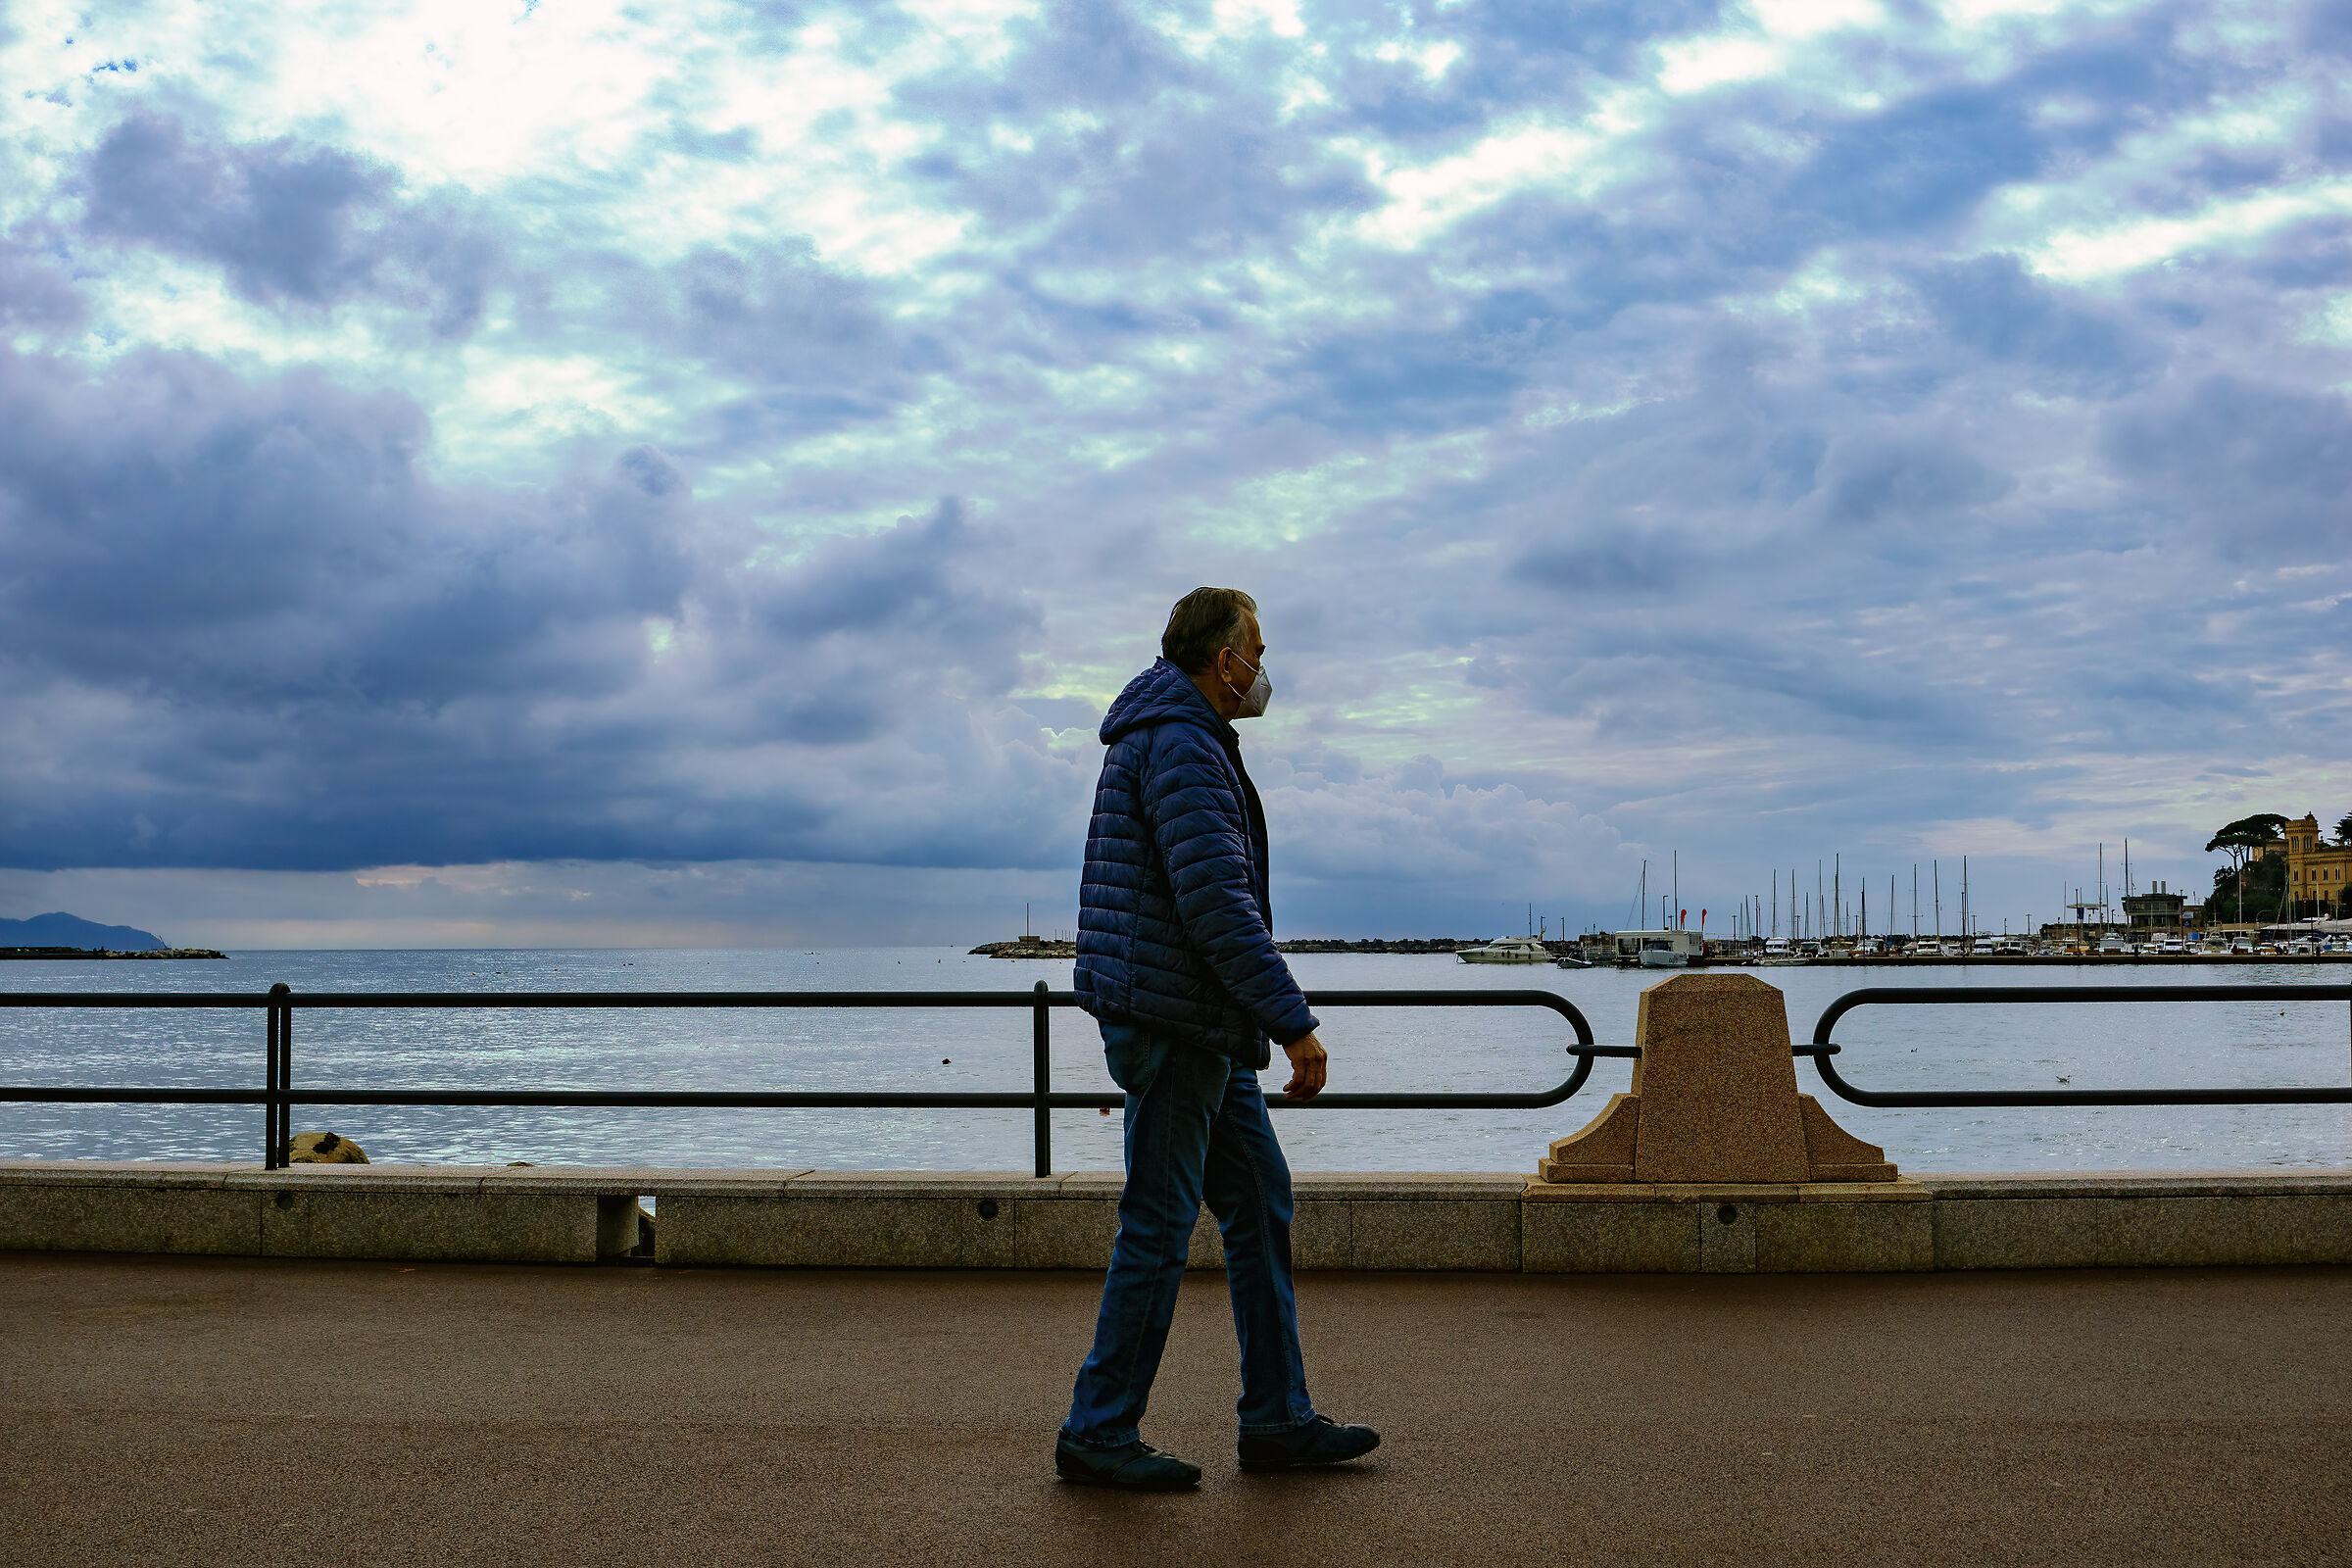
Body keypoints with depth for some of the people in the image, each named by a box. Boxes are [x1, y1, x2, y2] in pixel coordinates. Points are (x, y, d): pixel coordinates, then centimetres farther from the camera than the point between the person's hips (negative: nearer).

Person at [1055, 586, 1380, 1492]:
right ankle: (1098, 1435, 4)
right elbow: (1218, 903, -23)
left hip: (1207, 1031, 11)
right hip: (1174, 1019, -11)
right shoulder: (1180, 745, -15)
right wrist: (1293, 1023, -22)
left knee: (1261, 1205, 12)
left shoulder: (1183, 739, 20)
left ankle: (1278, 1421, 17)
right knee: (1160, 1227, -5)